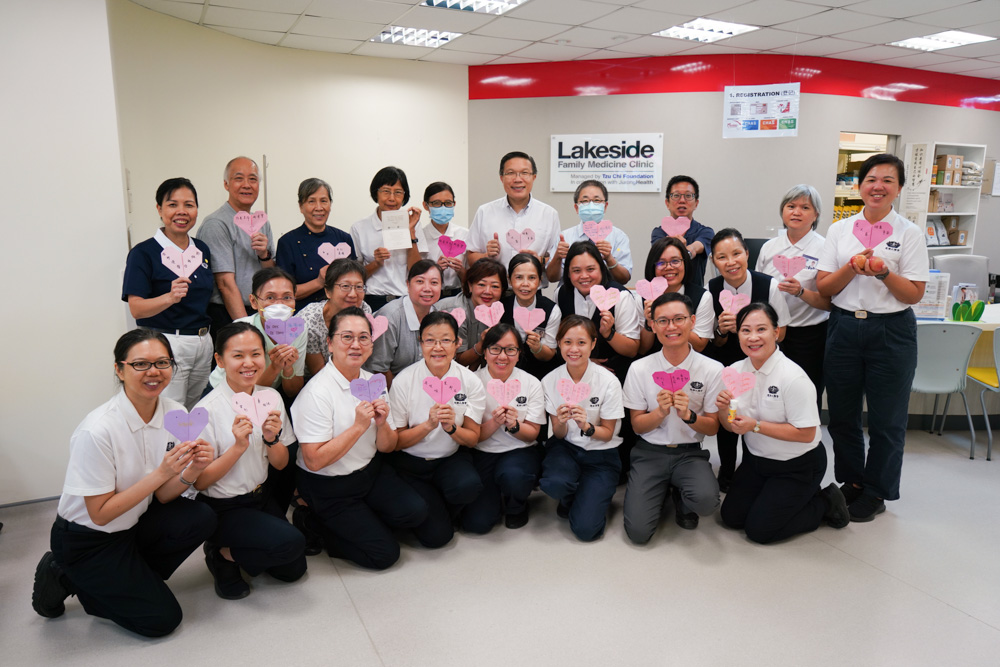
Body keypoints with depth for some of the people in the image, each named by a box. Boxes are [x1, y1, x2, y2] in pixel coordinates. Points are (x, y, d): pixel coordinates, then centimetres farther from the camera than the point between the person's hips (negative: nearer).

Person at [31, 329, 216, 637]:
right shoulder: (98, 430, -28)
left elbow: (162, 496, -6)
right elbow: (100, 513, -22)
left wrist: (192, 471, -27)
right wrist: (161, 473, -31)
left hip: (135, 522, 6)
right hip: (86, 540, -6)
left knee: (202, 519, -21)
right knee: (162, 618, -8)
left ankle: (129, 579, 4)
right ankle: (65, 578, 9)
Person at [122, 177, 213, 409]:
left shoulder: (202, 249, 10)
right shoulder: (144, 252, -8)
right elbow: (136, 309, -15)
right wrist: (170, 297, -31)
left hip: (203, 343, 6)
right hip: (167, 345, -6)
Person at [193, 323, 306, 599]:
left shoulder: (270, 398, -3)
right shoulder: (208, 410, -18)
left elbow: (280, 464, 4)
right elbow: (200, 481, -15)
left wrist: (272, 439, -17)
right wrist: (239, 446, -27)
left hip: (261, 497, 6)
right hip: (223, 508, -6)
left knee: (293, 569, 1)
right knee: (292, 542, -24)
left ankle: (230, 550, 22)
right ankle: (223, 555, 0)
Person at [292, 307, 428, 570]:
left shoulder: (373, 382, 0)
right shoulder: (317, 393, -21)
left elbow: (386, 447, 4)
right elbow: (314, 461, -23)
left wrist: (382, 424, -18)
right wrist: (358, 427, -27)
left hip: (371, 471, 6)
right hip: (329, 487, -6)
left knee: (415, 511, -14)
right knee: (385, 553, -6)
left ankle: (353, 521, 8)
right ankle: (314, 522, 12)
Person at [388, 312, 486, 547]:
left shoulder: (470, 381, -7)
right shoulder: (403, 382, -12)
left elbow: (472, 439, -2)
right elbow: (396, 442, -8)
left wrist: (451, 427, -24)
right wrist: (428, 425, -24)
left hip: (452, 458, 2)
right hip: (410, 464, -2)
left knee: (469, 486, -32)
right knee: (436, 535, -15)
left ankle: (442, 511, 4)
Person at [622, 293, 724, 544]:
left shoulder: (712, 370, -6)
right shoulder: (639, 369, -4)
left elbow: (713, 428, 0)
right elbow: (637, 426, 0)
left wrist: (688, 415, -21)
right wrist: (660, 412, -20)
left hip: (690, 453, 0)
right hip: (650, 452, 0)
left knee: (706, 500, -31)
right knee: (638, 531, -14)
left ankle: (681, 498, 8)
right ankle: (662, 490, 21)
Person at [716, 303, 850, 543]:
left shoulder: (793, 377, -26)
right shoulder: (736, 370, -6)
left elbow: (806, 433, -24)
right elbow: (732, 427, 3)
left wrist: (756, 426, -28)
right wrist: (723, 410, -20)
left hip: (798, 466, -6)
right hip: (756, 458, 7)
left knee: (759, 530, -4)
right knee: (731, 517, 6)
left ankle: (826, 504, 15)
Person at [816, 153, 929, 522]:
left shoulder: (909, 233, -2)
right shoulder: (840, 230, 5)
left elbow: (915, 294, -4)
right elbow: (823, 288, 1)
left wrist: (883, 272, -20)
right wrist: (852, 268, -16)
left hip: (891, 332, -2)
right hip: (845, 327, 3)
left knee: (886, 419, 6)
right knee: (842, 413, 10)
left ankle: (875, 492, 24)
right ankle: (851, 482, 30)